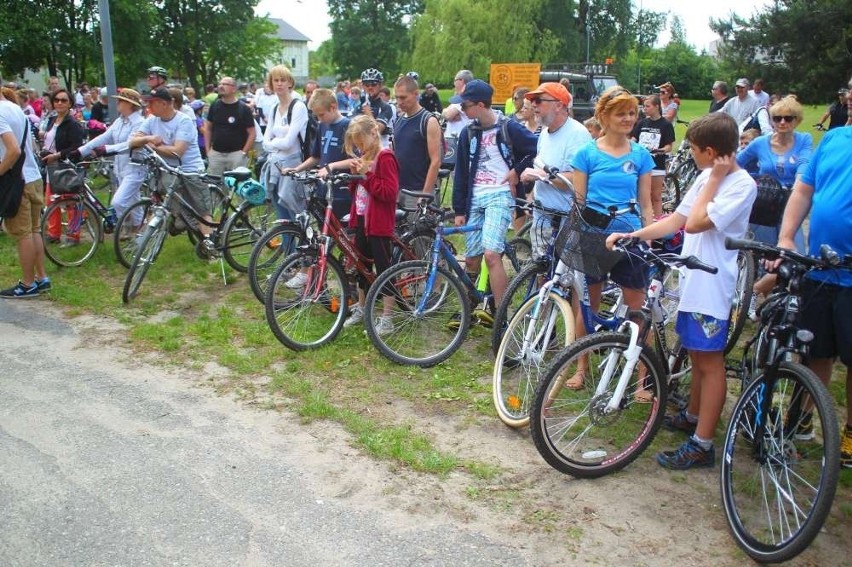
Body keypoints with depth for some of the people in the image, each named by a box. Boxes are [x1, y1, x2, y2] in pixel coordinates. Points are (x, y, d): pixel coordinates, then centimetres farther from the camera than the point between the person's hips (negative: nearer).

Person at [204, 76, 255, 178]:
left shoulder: (243, 108, -4)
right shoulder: (215, 105, 7)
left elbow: (251, 133, -4)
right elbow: (208, 128, 14)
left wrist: (243, 153, -9)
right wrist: (208, 150, 6)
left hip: (236, 154, -4)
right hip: (215, 153, 4)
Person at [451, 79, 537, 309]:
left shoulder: (508, 128, -5)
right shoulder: (468, 133, 9)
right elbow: (461, 173, 10)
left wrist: (517, 171, -4)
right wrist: (459, 210, 7)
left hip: (499, 196, -5)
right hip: (475, 198, 5)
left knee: (491, 254, -21)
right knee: (471, 259, 9)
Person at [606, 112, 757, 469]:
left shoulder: (741, 185, -16)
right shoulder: (707, 178, 11)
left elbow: (695, 223, -24)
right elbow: (677, 219, 12)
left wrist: (714, 178, -15)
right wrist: (630, 236, 4)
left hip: (712, 286, -9)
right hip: (692, 281, 9)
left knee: (709, 361, -2)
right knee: (697, 355, 21)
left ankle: (701, 445, 5)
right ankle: (692, 416, 38)